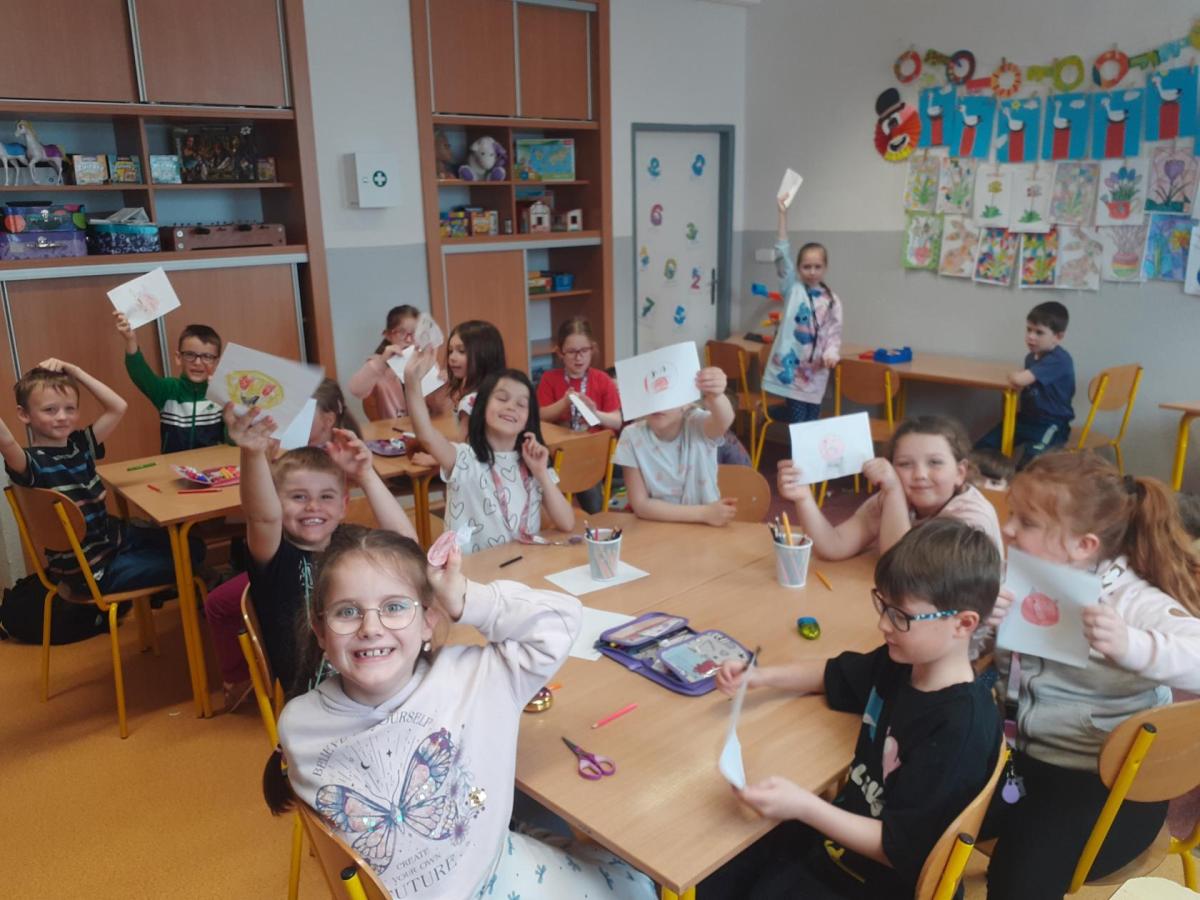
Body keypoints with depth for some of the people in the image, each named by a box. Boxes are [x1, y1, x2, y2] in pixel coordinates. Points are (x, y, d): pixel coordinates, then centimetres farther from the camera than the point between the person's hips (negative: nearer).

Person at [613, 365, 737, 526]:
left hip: (703, 528, 0)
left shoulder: (697, 425, -12)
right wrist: (703, 513, -17)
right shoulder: (632, 436, -10)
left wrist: (716, 396, -55)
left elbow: (724, 421, -34)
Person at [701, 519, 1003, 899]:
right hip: (842, 823, 8)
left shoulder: (961, 729, -30)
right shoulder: (900, 663, -5)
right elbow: (834, 675, 16)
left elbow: (899, 848, -26)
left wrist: (804, 806, -35)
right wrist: (758, 677, 3)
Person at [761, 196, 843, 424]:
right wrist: (783, 214, -12)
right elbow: (783, 255, -8)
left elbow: (834, 333, 4)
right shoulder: (792, 290, 0)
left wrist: (831, 353, -18)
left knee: (811, 417, 7)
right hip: (791, 363, -3)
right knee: (798, 418, -2)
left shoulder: (832, 300, 6)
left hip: (815, 368, 3)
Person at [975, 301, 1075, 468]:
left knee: (1029, 463, -33)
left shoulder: (1059, 360, -20)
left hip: (1050, 424, -9)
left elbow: (1019, 380, -30)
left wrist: (1013, 375, -7)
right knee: (982, 448, 1)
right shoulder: (1031, 357, 10)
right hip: (1026, 418, 9)